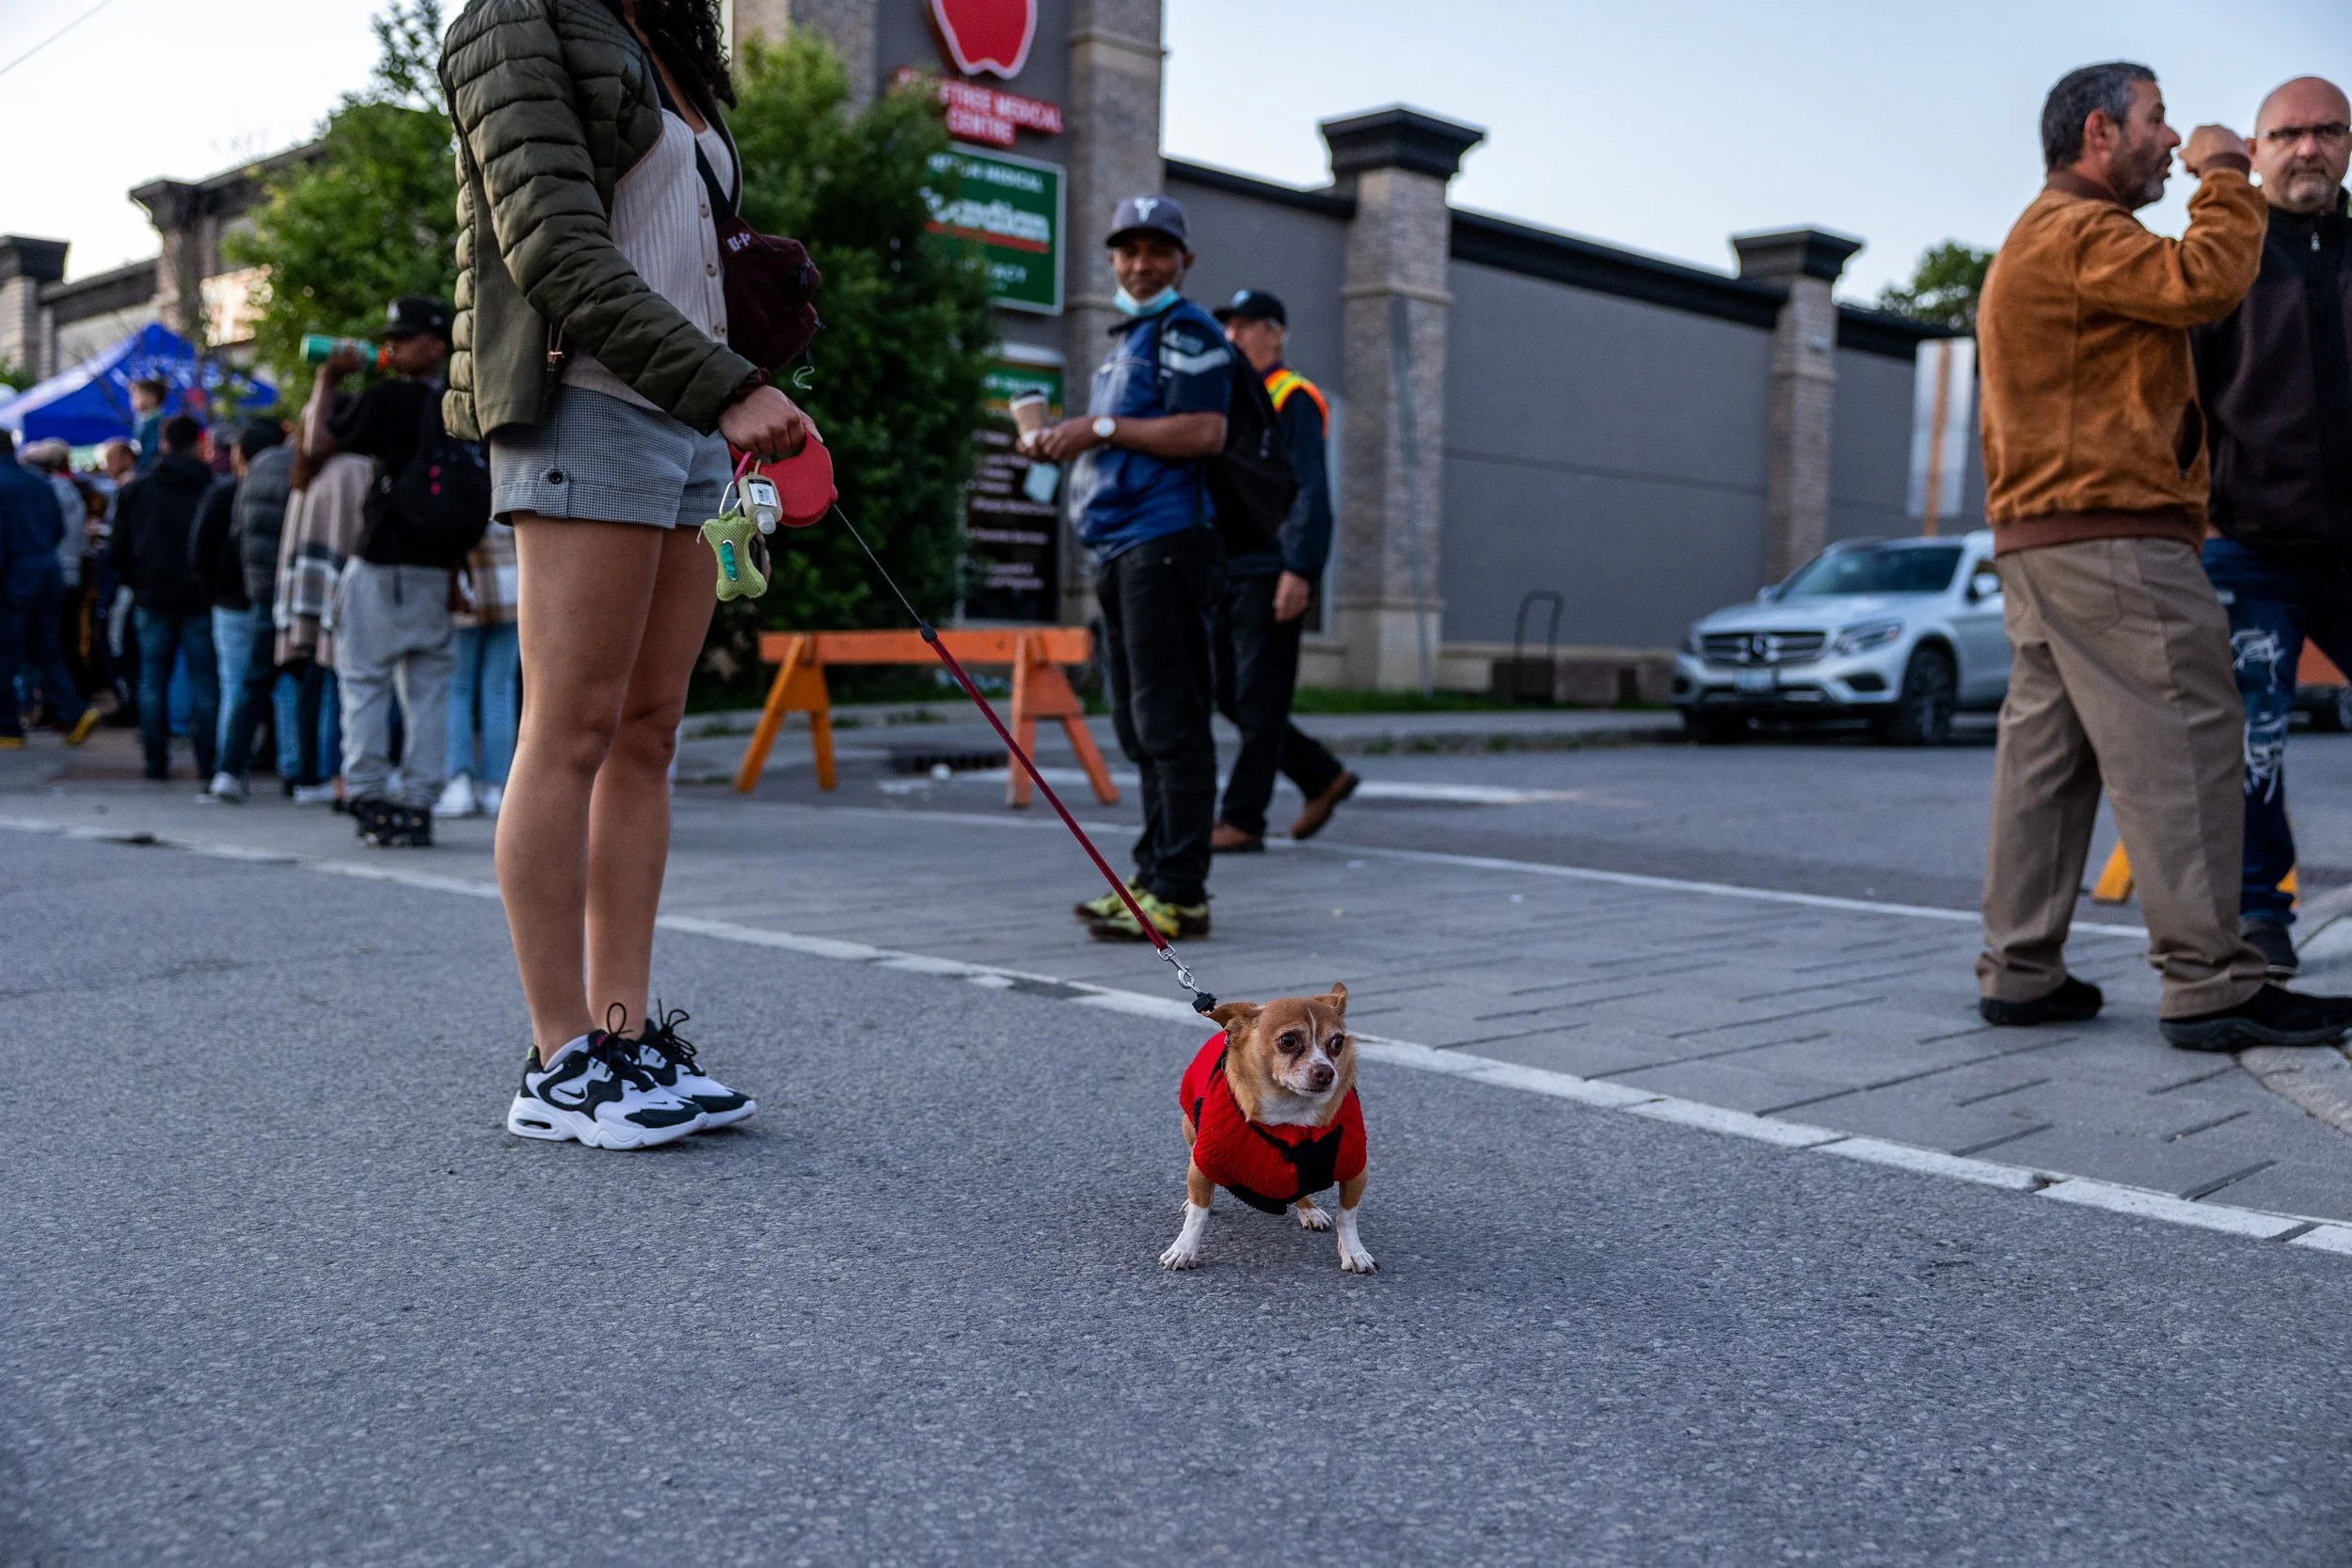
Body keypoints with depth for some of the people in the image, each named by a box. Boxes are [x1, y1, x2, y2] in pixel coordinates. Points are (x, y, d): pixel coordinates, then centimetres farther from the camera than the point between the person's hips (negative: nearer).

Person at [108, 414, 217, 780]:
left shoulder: (135, 490, 3)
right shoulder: (212, 489, -5)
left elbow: (118, 550, 5)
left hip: (152, 599, 2)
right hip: (200, 599, -1)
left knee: (153, 682, 8)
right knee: (204, 681, 3)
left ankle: (156, 762, 7)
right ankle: (207, 760, 1)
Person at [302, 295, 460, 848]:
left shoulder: (387, 398, -9)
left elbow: (317, 445, -9)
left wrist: (326, 380, 2)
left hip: (382, 565, -5)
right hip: (438, 569, 5)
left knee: (364, 680, 4)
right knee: (428, 686, 6)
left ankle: (367, 797, 1)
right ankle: (417, 806, 5)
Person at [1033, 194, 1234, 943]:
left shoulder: (1186, 331, -4)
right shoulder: (1126, 339, 27)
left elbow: (1205, 432, -17)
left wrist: (1103, 427, -14)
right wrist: (1068, 443, 18)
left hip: (1164, 543, -10)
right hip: (1121, 549, 10)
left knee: (1169, 724, -11)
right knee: (1139, 727, 12)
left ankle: (1179, 894, -10)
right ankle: (1153, 878, 18)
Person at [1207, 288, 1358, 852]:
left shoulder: (1293, 400, -5)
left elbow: (1311, 492, -13)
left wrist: (1300, 571, -21)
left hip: (1270, 576, -9)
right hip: (1227, 573, 9)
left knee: (1259, 701, -4)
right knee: (1227, 694, 9)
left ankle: (1242, 820, 1)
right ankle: (1323, 778, 20)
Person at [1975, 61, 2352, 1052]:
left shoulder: (2030, 244, 27)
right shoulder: (2082, 232, -8)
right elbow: (2207, 282, -20)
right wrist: (2225, 174, -6)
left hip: (2034, 536, 11)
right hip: (2114, 534, -11)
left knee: (2045, 749, 7)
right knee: (2181, 745, -10)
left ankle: (2020, 970, 7)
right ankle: (2209, 985, -11)